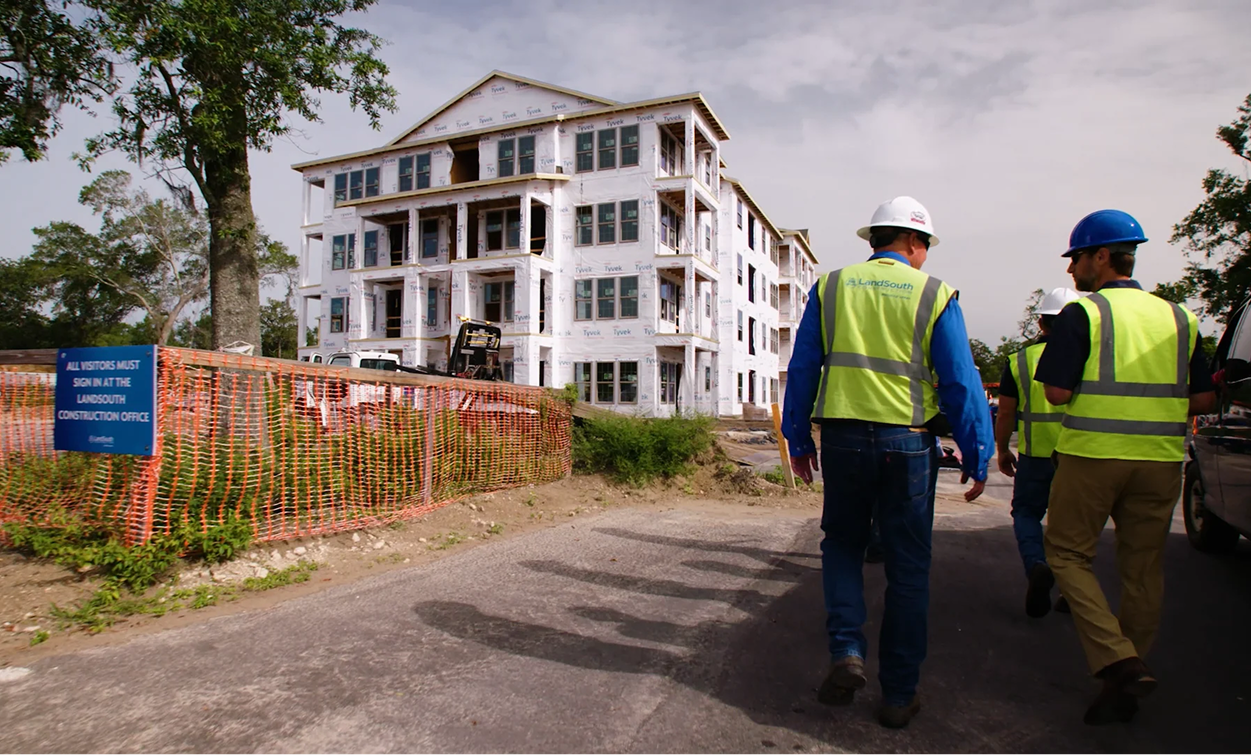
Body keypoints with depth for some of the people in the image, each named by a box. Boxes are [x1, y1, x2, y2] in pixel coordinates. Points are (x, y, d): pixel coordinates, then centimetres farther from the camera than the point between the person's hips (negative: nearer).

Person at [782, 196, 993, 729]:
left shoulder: (830, 287, 5)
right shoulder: (935, 295, 0)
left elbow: (802, 369, 4)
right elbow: (961, 384, -2)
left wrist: (798, 439, 12)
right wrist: (977, 458, 6)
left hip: (843, 439, 1)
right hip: (907, 444, -1)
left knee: (841, 545, 21)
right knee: (908, 569, 10)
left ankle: (846, 651, 5)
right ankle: (899, 695, 20)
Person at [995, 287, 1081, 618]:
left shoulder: (1020, 360, 0)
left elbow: (1006, 413, 2)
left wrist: (1002, 450, 14)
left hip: (1036, 456, -1)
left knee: (1026, 512, 13)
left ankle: (1036, 565, -11)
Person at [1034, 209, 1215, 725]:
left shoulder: (1082, 313, -7)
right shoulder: (1177, 317, 10)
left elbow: (1057, 392, -13)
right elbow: (1203, 400, 10)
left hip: (1092, 455, -6)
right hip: (1160, 459, 6)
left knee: (1067, 553, 8)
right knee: (1142, 569, 13)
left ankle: (1118, 662, -7)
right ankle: (1124, 688, 24)